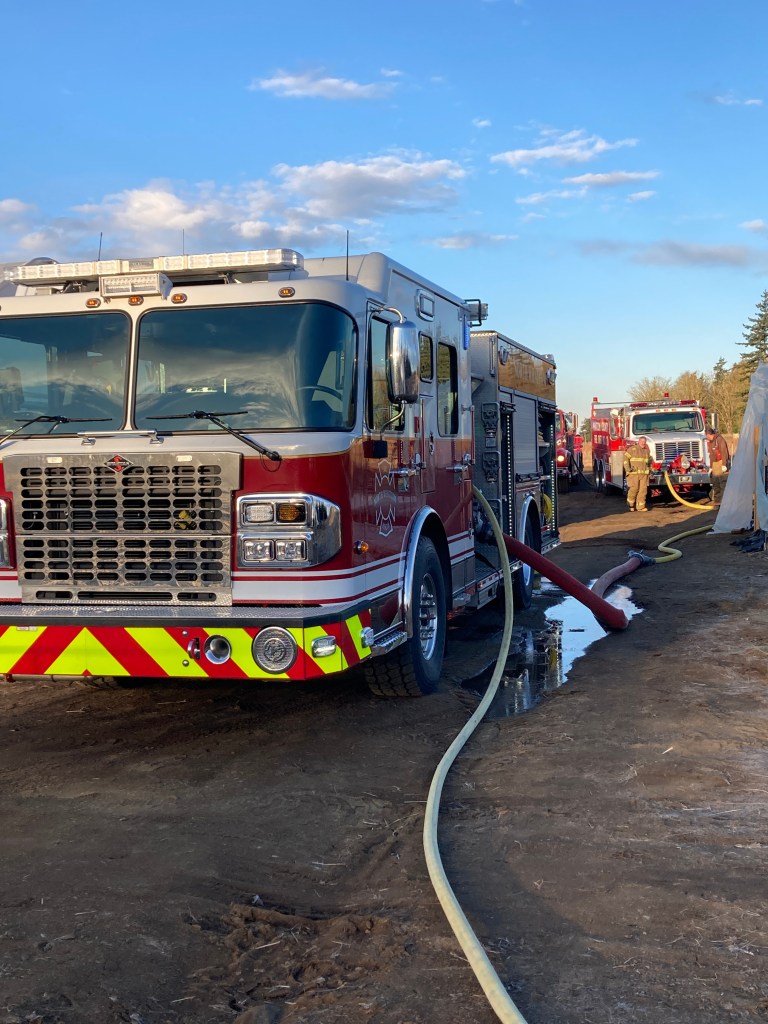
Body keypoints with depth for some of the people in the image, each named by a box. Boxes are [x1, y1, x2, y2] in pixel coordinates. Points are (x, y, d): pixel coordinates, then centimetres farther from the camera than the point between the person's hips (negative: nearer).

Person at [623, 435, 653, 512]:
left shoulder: (647, 451, 17)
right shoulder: (632, 449, -1)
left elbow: (649, 461, 31)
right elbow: (626, 458, -5)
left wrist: (650, 469, 24)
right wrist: (627, 468, -16)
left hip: (644, 474, 5)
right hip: (633, 473, -5)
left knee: (643, 490, -1)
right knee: (634, 489, -10)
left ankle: (641, 506, 2)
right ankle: (631, 504, 11)